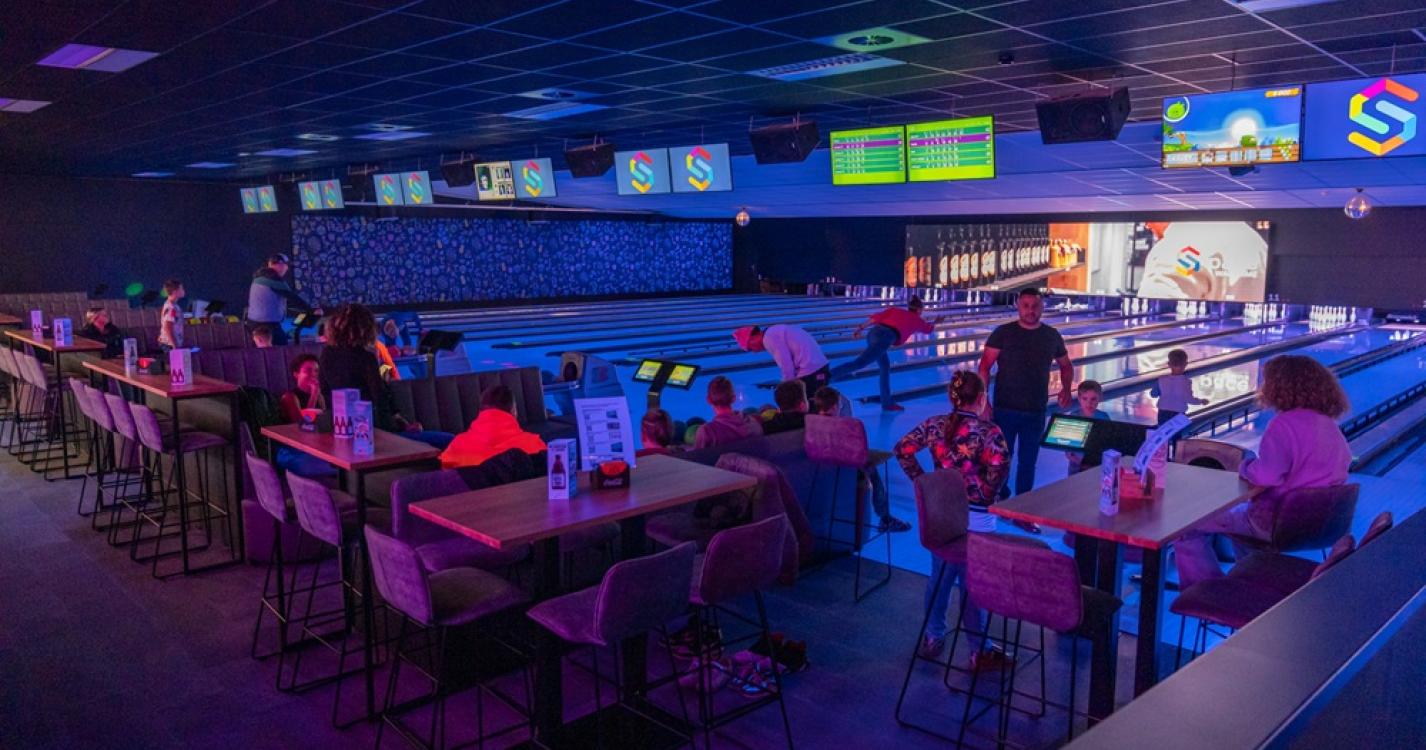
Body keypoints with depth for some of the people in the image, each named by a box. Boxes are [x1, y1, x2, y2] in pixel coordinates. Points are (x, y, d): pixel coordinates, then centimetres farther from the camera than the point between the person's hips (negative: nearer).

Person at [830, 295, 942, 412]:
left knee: (884, 366, 22)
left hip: (874, 332, 6)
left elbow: (877, 317, 15)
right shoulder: (916, 319, 27)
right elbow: (929, 328, 50)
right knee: (858, 364, -15)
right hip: (885, 337, -6)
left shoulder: (895, 310, 31)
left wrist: (860, 328, 15)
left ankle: (887, 403, 24)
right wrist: (935, 322, 71)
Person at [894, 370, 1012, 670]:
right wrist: (987, 494, -10)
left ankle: (933, 637, 32)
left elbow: (903, 449, -3)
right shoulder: (989, 431, -14)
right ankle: (978, 652, 19)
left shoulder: (934, 424, -1)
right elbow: (999, 466, -27)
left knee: (940, 575, 19)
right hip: (975, 517, -4)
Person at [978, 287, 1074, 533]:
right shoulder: (1003, 333, -4)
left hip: (1035, 413, 2)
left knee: (1028, 462, 8)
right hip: (1005, 410, -2)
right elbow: (985, 366, -6)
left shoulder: (1052, 336, 5)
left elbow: (1066, 365, 19)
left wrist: (1066, 388, 0)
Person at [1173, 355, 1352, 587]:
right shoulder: (1329, 424, 3)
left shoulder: (1285, 424, -23)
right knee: (1237, 507, 36)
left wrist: (1246, 466, -8)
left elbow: (1264, 476, -32)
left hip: (1277, 523, -9)